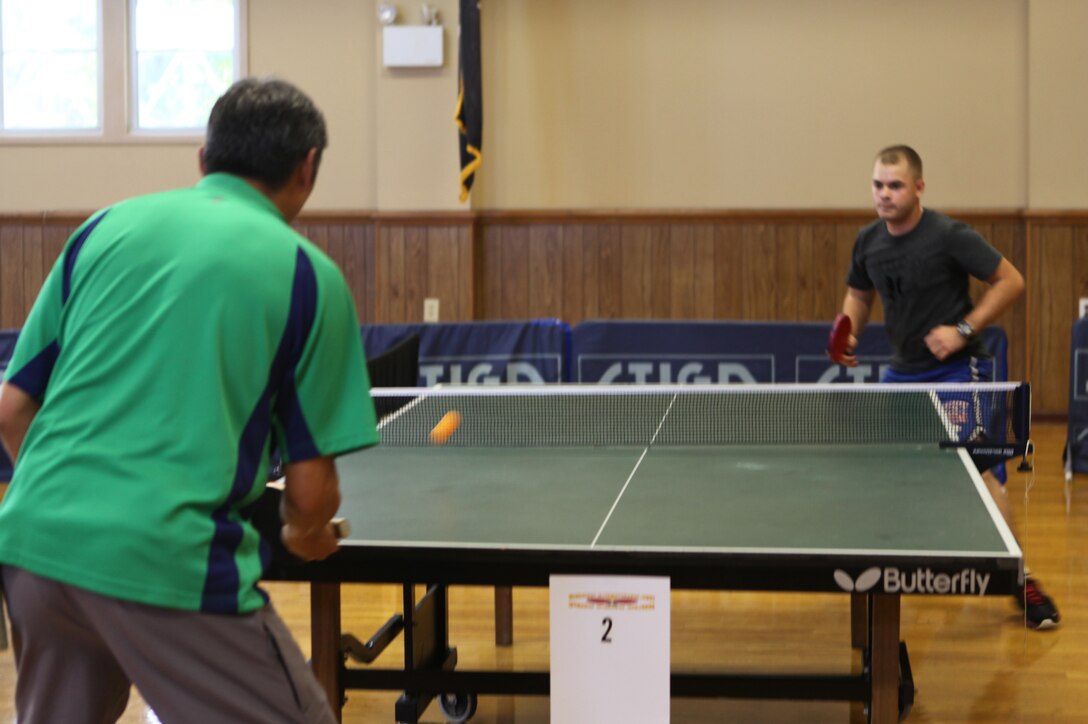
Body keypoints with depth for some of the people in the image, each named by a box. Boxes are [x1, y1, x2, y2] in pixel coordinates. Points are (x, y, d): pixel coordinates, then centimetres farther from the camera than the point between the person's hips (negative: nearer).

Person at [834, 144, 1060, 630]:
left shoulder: (949, 236, -17)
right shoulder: (868, 242, 1)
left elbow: (1011, 281, -12)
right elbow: (858, 294, 18)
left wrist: (964, 330, -21)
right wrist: (847, 334, -2)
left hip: (957, 371, -6)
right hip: (903, 371, 7)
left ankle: (1023, 583, -8)